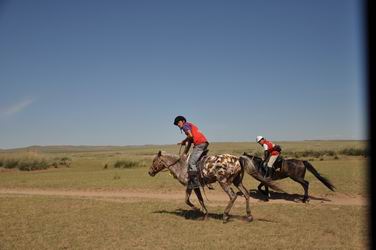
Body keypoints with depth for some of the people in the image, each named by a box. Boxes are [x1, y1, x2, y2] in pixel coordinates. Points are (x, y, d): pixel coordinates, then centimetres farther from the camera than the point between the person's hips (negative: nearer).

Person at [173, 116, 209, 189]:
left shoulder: (186, 125, 2)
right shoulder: (190, 126, 29)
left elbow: (190, 135, -16)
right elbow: (189, 142, 28)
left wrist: (184, 141, 1)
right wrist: (185, 153, 23)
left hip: (200, 144, -10)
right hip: (204, 143, 10)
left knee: (191, 162, -14)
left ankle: (195, 182, -19)